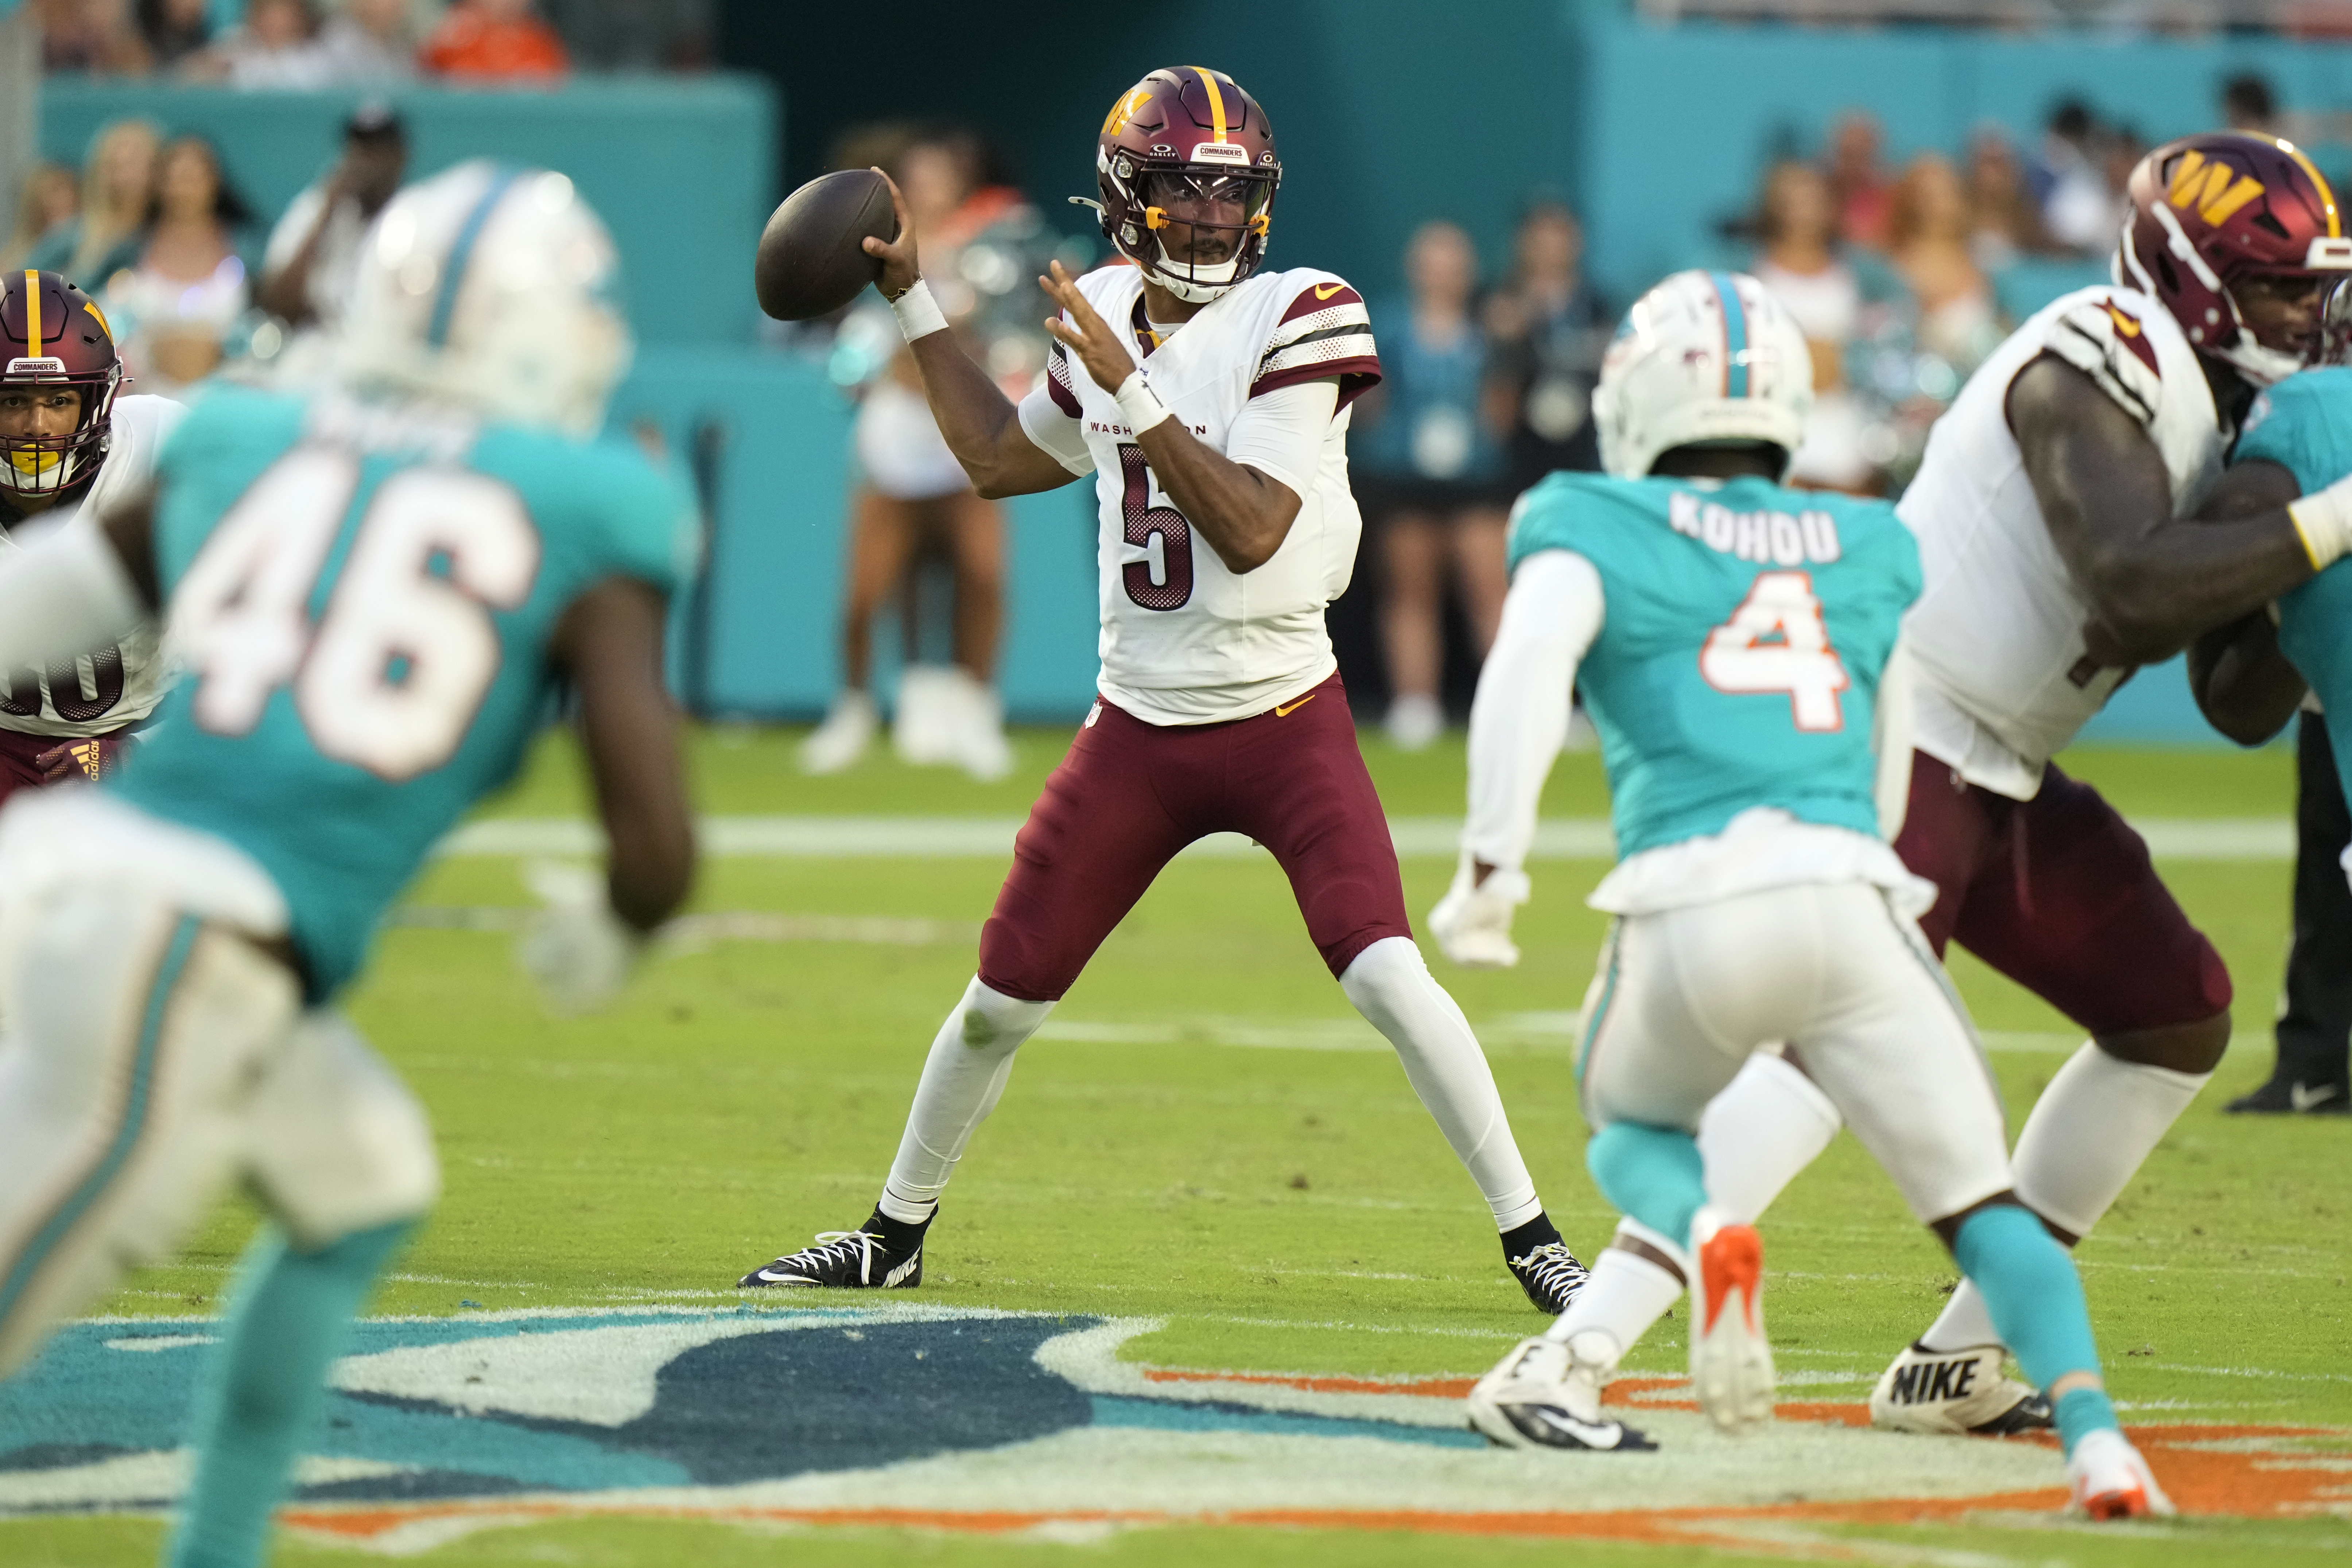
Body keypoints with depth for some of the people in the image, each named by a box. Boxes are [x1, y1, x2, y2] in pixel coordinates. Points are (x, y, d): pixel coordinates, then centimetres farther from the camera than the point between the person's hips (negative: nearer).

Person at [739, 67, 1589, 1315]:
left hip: (1284, 724, -5)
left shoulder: (1290, 324, -13)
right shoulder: (1102, 321, 5)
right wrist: (914, 300, 21)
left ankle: (1532, 1237, -9)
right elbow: (1001, 461, 23)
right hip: (1138, 731, 5)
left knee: (1387, 978, -20)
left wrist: (1131, 392, -27)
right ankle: (896, 1233, 29)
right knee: (1001, 1000, 10)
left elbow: (1252, 530, -23)